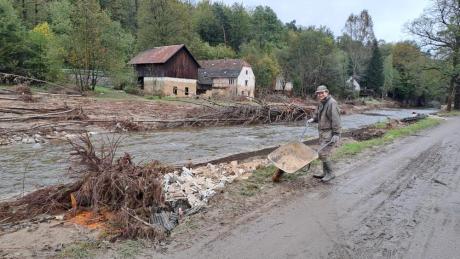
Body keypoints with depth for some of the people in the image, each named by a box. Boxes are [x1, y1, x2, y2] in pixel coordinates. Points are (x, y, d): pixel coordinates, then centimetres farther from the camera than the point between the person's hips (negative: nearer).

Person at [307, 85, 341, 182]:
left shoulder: (332, 103, -17)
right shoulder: (321, 103, 12)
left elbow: (336, 120, -21)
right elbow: (317, 114, 28)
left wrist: (336, 134, -23)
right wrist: (313, 119, 8)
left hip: (330, 132, -9)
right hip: (323, 132, 9)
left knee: (323, 153, -12)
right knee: (323, 153, 14)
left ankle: (330, 173, 2)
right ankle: (325, 172, 25)